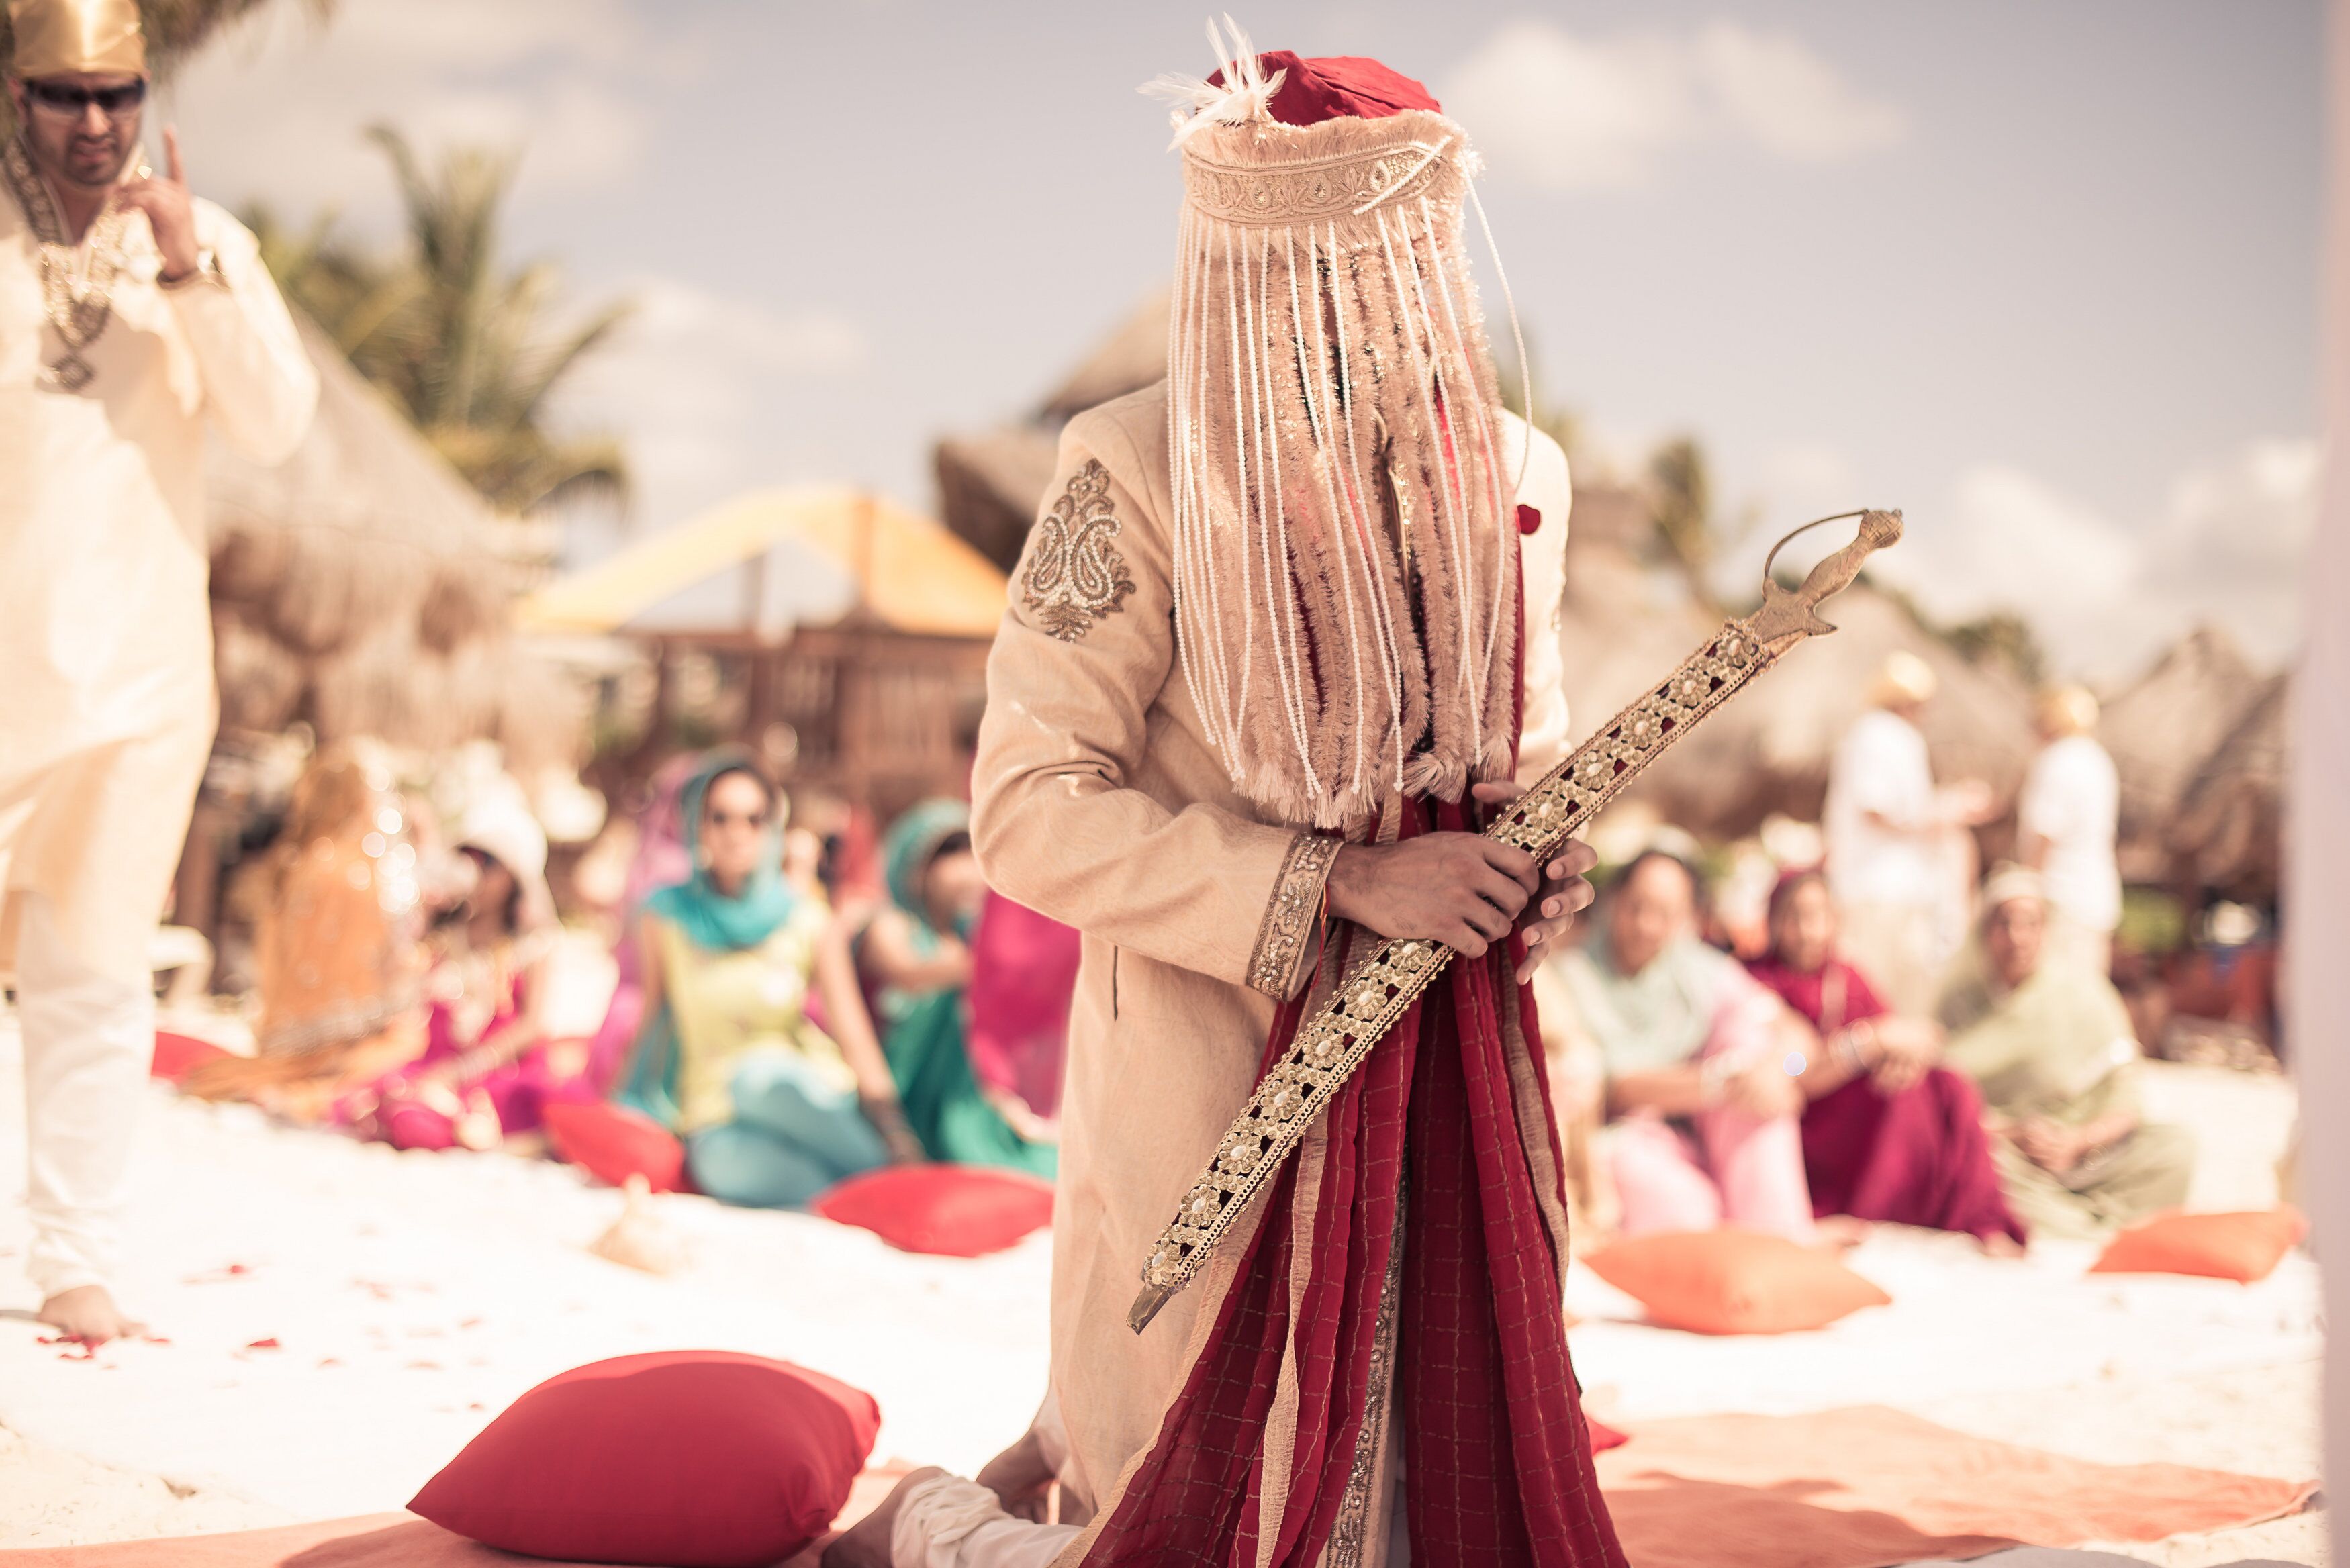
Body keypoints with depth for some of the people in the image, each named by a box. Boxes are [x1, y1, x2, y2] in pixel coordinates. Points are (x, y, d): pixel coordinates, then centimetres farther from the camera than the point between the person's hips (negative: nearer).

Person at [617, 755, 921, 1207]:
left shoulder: (810, 921, -2)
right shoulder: (664, 918, -2)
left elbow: (854, 1035, -2)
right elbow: (655, 1018, 9)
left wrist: (895, 1133, -10)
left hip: (809, 1095, 0)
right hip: (720, 1123, 0)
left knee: (762, 1074, -36)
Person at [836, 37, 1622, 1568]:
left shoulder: (1513, 478, 4)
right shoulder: (1143, 472, -16)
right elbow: (1031, 812, -17)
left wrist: (1541, 863, -4)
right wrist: (1339, 884, -21)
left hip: (1450, 1075, 6)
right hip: (1217, 1083, -6)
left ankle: (1088, 1444, 39)